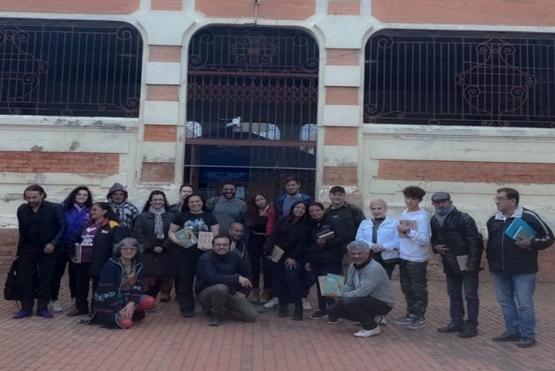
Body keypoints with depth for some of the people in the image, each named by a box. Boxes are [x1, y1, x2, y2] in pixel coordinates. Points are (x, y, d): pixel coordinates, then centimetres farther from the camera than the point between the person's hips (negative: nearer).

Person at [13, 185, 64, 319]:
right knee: (24, 279, 1)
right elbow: (22, 229, 13)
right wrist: (20, 247, 10)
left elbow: (62, 227, -8)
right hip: (27, 249, 3)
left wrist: (53, 243, -17)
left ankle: (42, 307, 14)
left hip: (47, 249, -3)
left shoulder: (54, 208, -10)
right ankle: (26, 308, 13)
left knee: (46, 279, 3)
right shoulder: (22, 209, 3)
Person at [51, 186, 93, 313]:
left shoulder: (89, 212, 3)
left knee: (75, 273, 12)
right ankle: (54, 300, 15)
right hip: (62, 245, -2)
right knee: (57, 272, 5)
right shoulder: (64, 207, -3)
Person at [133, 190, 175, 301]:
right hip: (147, 254, -1)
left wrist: (163, 247, -11)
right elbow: (137, 234, 0)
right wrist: (151, 247, -8)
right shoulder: (142, 217, 9)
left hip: (166, 255, 1)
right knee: (148, 282, -6)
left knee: (164, 280, -1)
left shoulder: (171, 217, 9)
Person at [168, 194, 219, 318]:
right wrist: (177, 241, -12)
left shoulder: (210, 217, 9)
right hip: (184, 253, 0)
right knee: (185, 280, 3)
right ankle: (187, 308, 14)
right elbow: (171, 232, 8)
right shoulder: (180, 216, 7)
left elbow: (216, 234, 5)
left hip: (204, 253, 0)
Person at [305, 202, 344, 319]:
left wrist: (326, 243, -25)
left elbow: (340, 239, -12)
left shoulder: (331, 222, -8)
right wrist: (308, 260, 15)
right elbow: (308, 244, 17)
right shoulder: (311, 225, 11)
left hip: (331, 260, -6)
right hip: (316, 261, 6)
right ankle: (321, 309, 21)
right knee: (319, 285, 10)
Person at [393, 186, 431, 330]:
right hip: (404, 257, 8)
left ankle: (420, 318, 14)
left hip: (417, 259, -8)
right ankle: (411, 315, 29)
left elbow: (424, 239, -19)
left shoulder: (422, 216, -14)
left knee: (418, 289, 3)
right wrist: (399, 247, 9)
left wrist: (408, 230, -25)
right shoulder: (405, 213, 8)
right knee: (406, 288, 16)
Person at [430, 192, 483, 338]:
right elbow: (434, 238, 21)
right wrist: (435, 246, -2)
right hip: (450, 264, 7)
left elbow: (474, 242, -18)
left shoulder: (463, 219, -16)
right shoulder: (434, 221, 5)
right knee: (454, 294, 15)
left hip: (467, 263, -7)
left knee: (470, 295, 1)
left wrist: (471, 263, -21)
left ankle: (471, 326, 9)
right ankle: (456, 322, 26)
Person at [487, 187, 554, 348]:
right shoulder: (493, 220, 8)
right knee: (505, 302, 13)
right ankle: (512, 331, 26)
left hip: (523, 270, -6)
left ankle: (528, 336, 12)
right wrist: (491, 260, 13)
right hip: (499, 270, 6)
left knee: (524, 303, 0)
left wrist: (530, 243, -18)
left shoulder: (529, 217, -9)